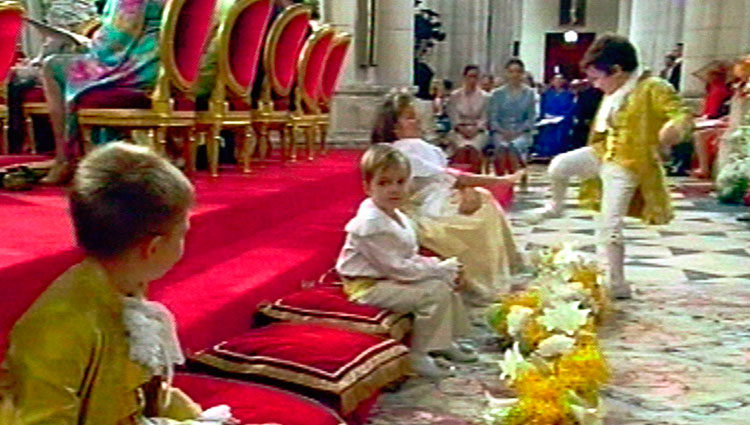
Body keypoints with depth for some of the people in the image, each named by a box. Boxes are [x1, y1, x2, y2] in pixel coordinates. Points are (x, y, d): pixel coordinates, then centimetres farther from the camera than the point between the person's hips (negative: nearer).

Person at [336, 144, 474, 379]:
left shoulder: (399, 218, 6)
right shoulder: (370, 224, -26)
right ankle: (417, 355, -10)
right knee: (434, 293, -21)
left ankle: (446, 341, 21)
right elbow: (397, 268, -25)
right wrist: (439, 269, -17)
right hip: (369, 287, -10)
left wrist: (440, 266, -6)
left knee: (446, 283, 10)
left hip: (393, 279, 10)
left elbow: (412, 257, 12)